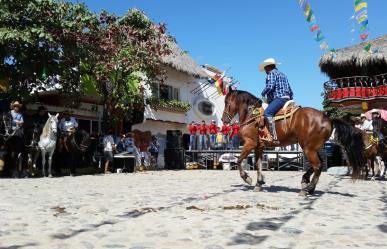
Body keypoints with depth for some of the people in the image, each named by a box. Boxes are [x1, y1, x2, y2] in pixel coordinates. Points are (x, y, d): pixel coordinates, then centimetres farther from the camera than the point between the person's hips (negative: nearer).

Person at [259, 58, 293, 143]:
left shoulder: (271, 73, -1)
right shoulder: (283, 75, 27)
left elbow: (270, 87, -17)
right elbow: (290, 91, 26)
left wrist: (263, 93, 0)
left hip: (278, 98, -11)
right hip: (287, 98, 11)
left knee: (267, 113, -25)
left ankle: (274, 136, -39)